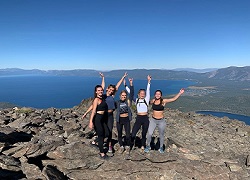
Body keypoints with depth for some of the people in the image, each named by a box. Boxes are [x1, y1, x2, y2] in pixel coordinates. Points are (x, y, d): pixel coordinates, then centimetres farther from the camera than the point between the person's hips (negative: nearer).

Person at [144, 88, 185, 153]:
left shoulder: (163, 101, -10)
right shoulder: (153, 101, -1)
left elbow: (174, 99, -15)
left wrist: (180, 93, -22)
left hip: (161, 121, -2)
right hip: (153, 120, 2)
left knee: (161, 135, 12)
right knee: (149, 134, -4)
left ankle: (161, 148, 35)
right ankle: (148, 146, 19)